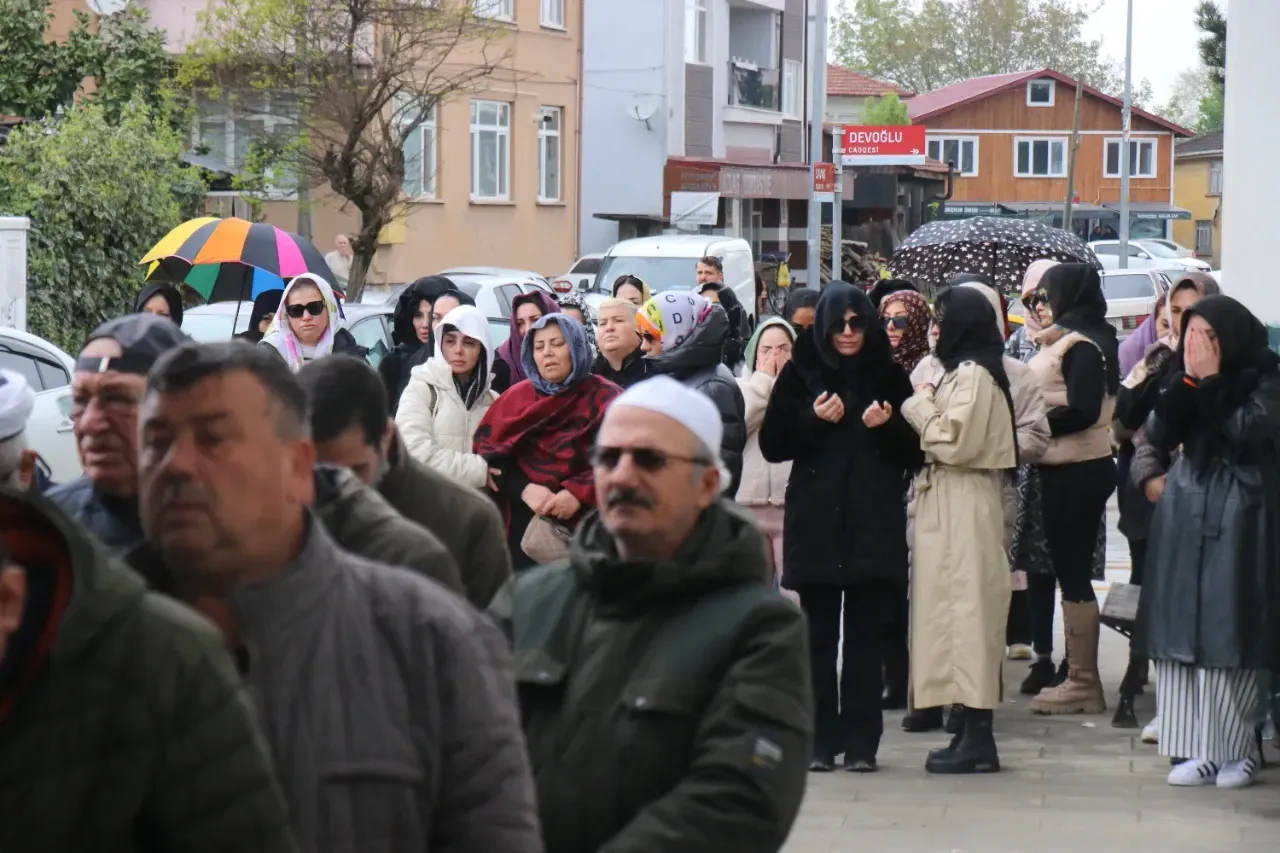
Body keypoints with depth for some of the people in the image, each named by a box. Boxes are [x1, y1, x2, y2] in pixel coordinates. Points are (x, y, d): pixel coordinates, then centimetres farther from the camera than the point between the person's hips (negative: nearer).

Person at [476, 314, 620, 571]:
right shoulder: (516, 397, 12)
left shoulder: (606, 399, 3)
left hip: (586, 526, -3)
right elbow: (488, 452, 4)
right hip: (524, 526, 3)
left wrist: (579, 493, -22)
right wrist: (523, 489, -13)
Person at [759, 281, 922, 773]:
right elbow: (772, 445, 3)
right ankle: (819, 740, 6)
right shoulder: (801, 373, 6)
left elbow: (915, 454, 9)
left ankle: (861, 742, 4)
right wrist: (813, 420, -12)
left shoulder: (889, 376, 7)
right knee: (818, 637, 1)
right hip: (816, 523, 0)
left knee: (865, 638, 0)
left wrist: (888, 427, -10)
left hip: (875, 524, 0)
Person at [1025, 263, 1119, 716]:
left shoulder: (1081, 346, -14)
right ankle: (1079, 675, 19)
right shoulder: (1067, 343, 15)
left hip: (1075, 474, -10)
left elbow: (1083, 411, -23)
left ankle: (1083, 682, 0)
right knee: (1072, 573, 13)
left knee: (1072, 574, -5)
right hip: (1067, 471, 10)